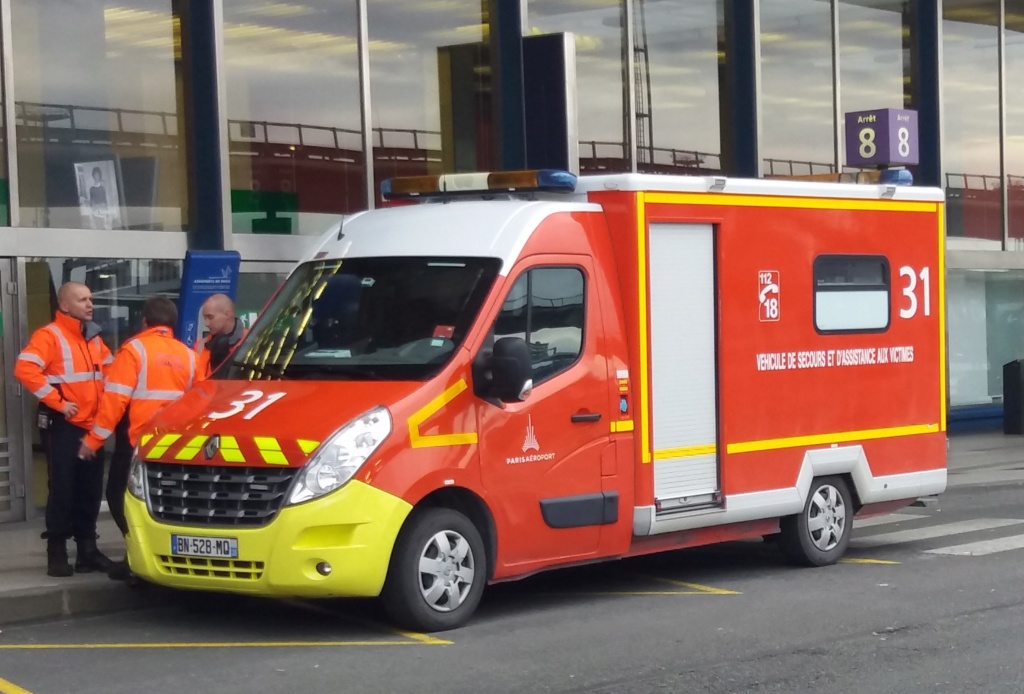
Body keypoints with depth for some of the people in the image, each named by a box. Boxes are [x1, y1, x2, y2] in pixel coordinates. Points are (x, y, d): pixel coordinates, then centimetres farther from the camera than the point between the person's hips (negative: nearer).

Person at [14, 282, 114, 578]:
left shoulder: (94, 337, 15)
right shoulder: (49, 336, -9)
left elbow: (110, 370, 28)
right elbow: (25, 369, -22)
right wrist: (57, 402, -21)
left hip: (93, 426, 7)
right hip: (64, 426, -7)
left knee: (90, 491, 9)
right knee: (62, 490, -5)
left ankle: (87, 548, 17)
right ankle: (57, 552, 1)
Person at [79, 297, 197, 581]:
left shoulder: (135, 349, -6)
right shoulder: (187, 355, 9)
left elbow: (115, 399, -12)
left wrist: (94, 439, -8)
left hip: (138, 441, -5)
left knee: (119, 495, 5)